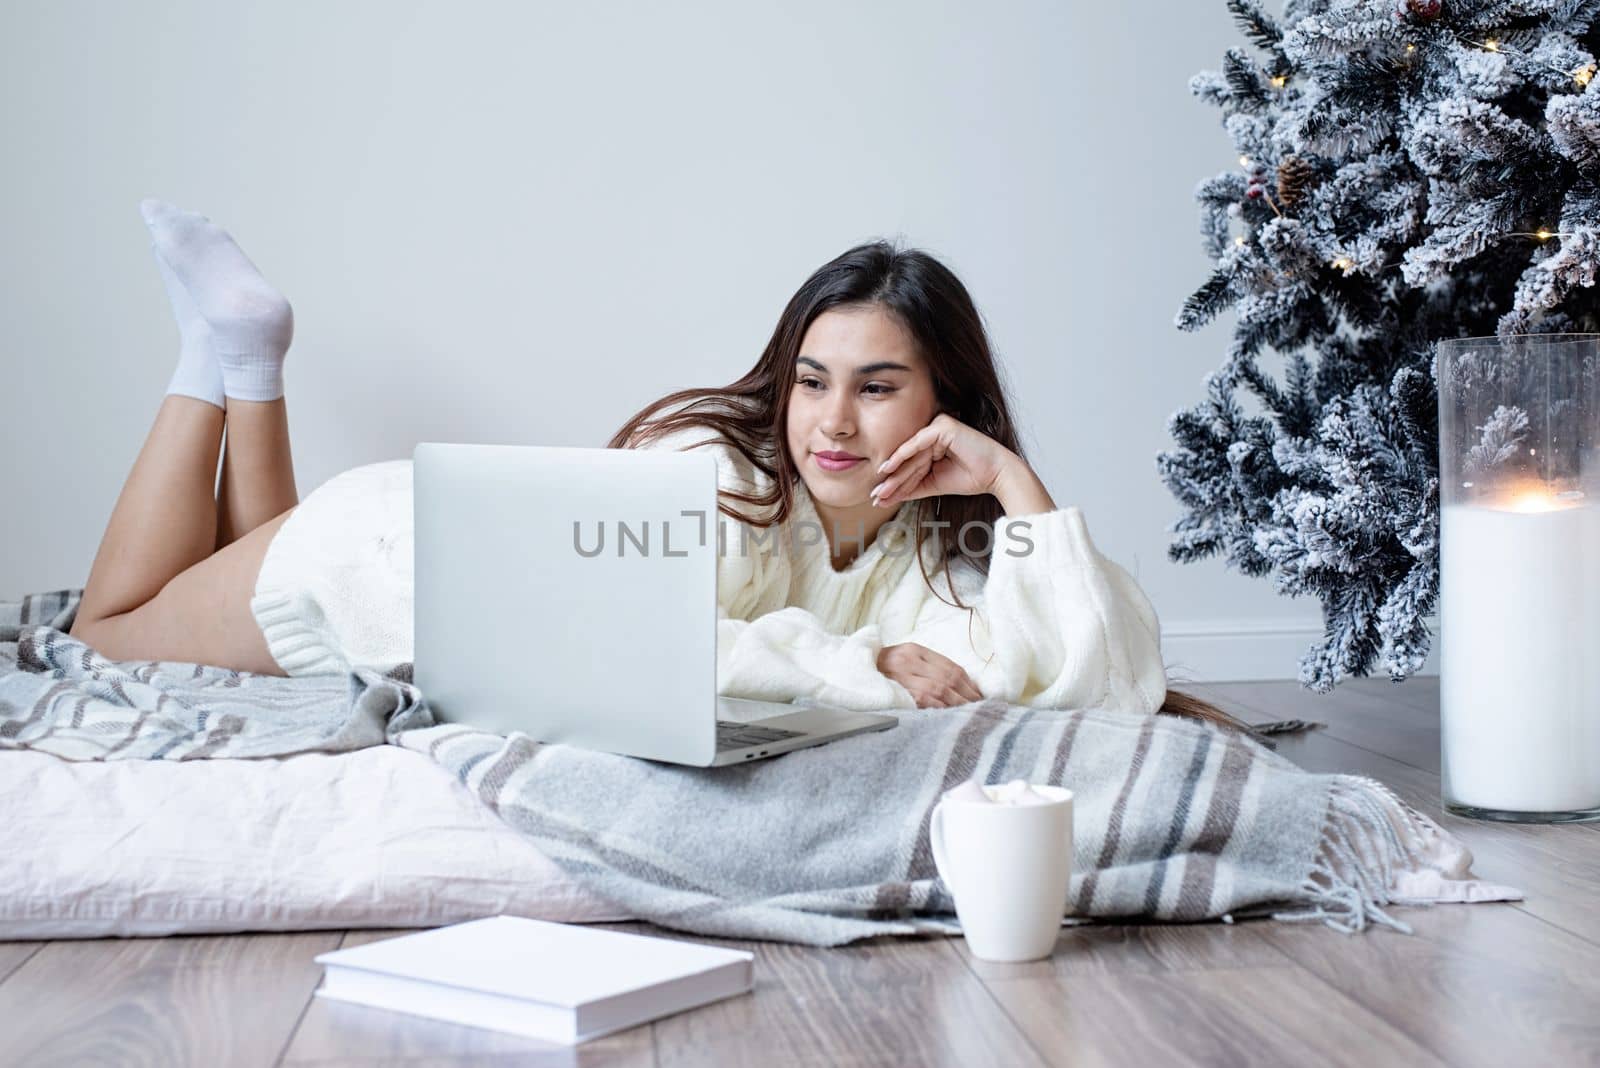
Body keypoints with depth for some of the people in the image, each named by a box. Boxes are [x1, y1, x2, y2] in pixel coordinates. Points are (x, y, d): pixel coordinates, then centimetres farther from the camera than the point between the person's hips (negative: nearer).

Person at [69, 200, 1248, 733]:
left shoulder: (937, 547, -21)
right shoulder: (714, 470, -36)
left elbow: (1110, 679, -31)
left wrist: (1014, 482, -35)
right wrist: (866, 670, -44)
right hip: (395, 543, -5)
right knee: (111, 636, 19)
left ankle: (250, 361, 34)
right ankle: (231, 352, 25)